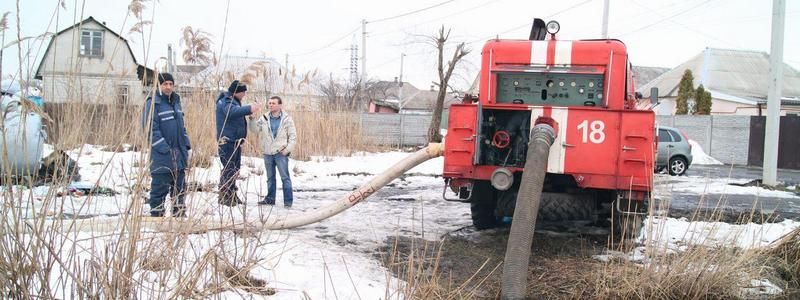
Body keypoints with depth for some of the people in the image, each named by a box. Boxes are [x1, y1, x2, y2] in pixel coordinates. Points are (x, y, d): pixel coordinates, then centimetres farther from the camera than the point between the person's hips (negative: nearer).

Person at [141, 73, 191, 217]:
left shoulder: (176, 101, 14)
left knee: (180, 188, 13)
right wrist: (165, 150, -20)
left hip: (179, 156, 7)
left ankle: (180, 215, 23)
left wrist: (186, 145, 11)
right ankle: (156, 216, 5)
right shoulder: (153, 103, -9)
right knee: (160, 189, -2)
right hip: (162, 157, -7)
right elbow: (152, 129, -15)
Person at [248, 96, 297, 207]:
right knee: (270, 177, 14)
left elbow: (293, 137, -2)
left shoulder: (287, 119, -3)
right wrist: (252, 119, -16)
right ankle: (270, 199, 24)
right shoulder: (264, 118, 6)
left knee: (285, 177, -4)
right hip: (268, 153, 4)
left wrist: (287, 150, -11)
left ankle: (288, 201, 0)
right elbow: (255, 129, 1)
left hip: (281, 153, -4)